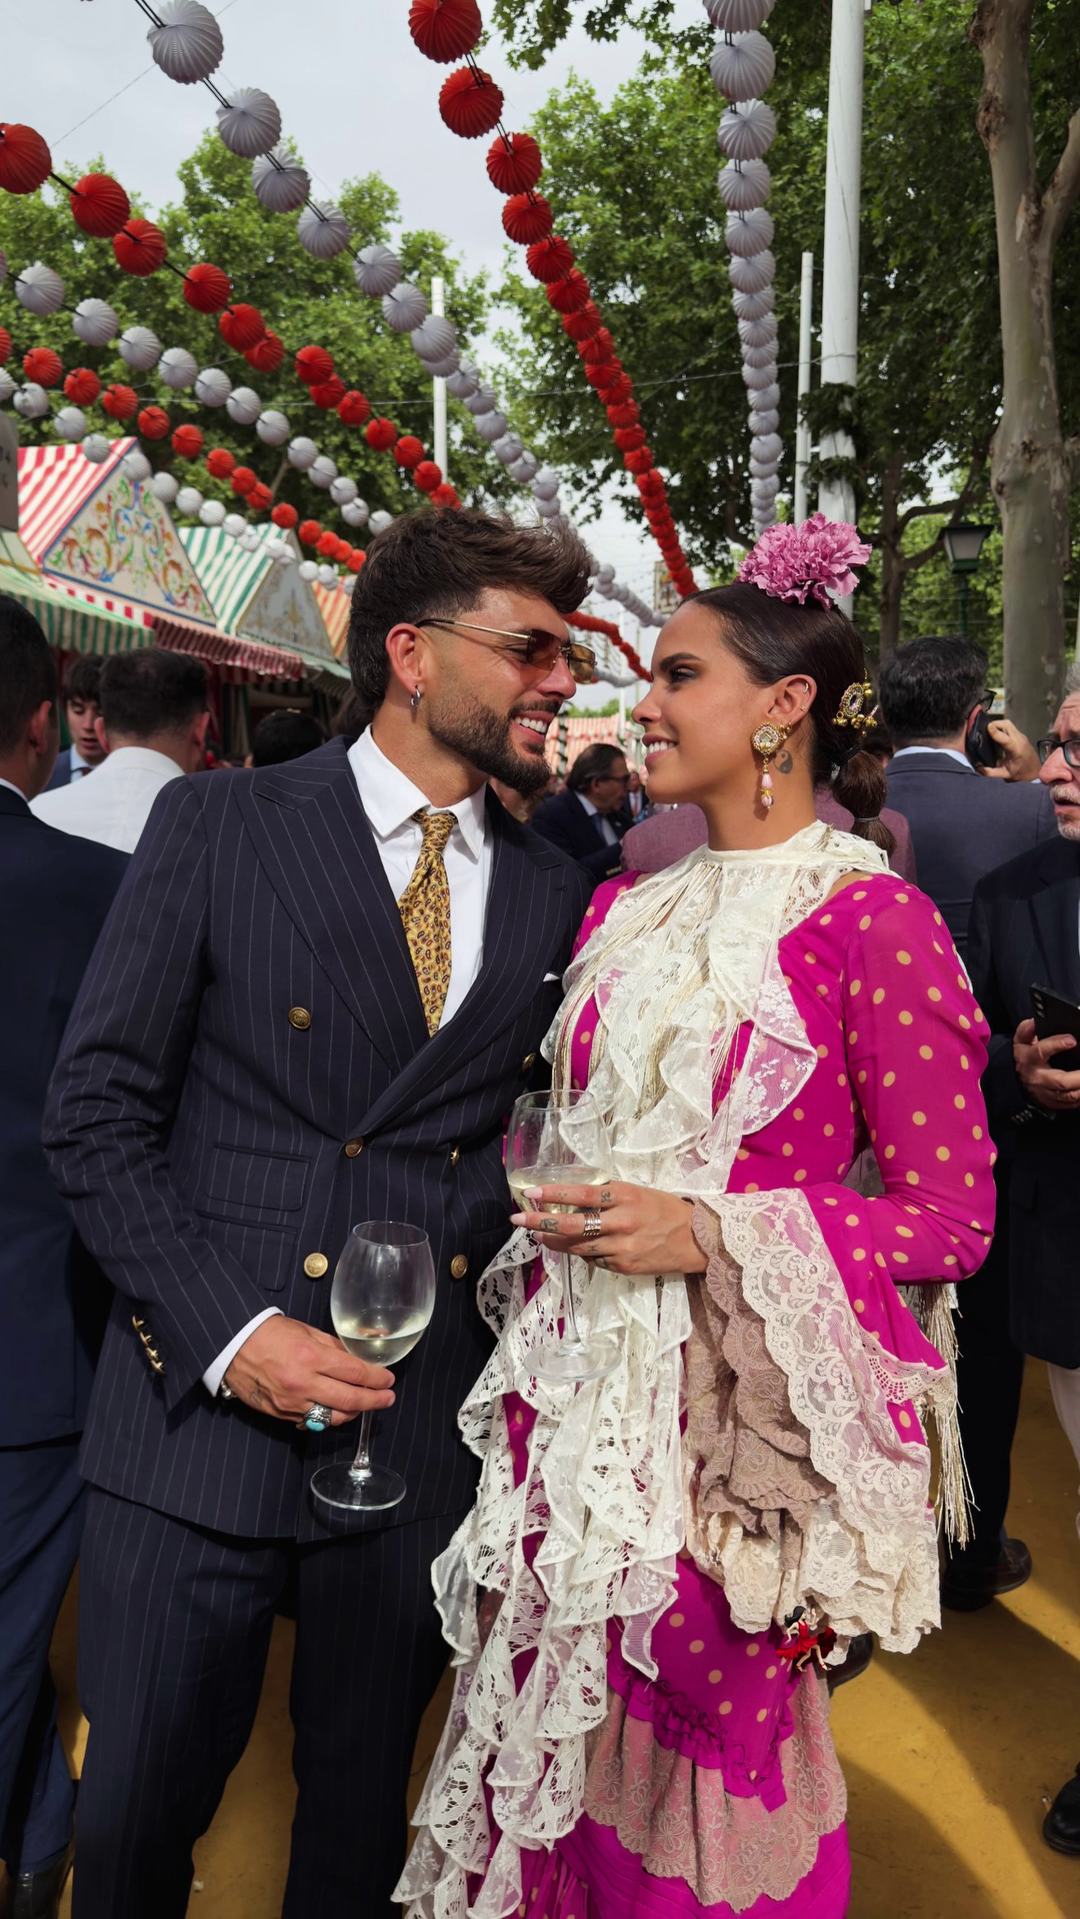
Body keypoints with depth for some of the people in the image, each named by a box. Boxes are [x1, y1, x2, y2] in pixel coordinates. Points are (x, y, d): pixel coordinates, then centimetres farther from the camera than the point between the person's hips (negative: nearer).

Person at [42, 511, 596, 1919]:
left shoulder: (555, 894, 5)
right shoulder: (221, 823, -4)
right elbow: (96, 1112, -6)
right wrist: (226, 1330, -13)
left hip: (421, 1422, 3)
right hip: (198, 1407, -2)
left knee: (361, 1801, 19)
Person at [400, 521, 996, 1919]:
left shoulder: (874, 922, -11)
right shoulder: (627, 910, 8)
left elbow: (951, 1215, -11)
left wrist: (715, 1236, -19)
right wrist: (554, 1210, 1)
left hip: (738, 1397, -5)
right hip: (584, 1376, 6)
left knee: (712, 1727, 11)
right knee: (555, 1719, 18)